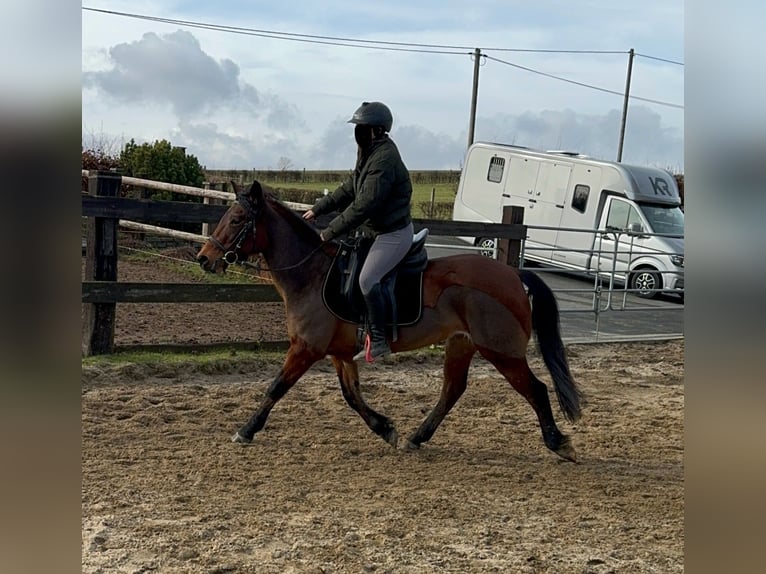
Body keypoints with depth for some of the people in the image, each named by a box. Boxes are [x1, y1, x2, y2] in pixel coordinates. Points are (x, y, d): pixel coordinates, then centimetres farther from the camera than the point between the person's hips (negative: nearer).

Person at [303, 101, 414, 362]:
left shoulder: (384, 159, -25)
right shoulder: (370, 154, 8)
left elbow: (363, 206, -28)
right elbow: (349, 189, 17)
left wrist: (330, 232, -24)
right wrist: (318, 208, 11)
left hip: (394, 234, -11)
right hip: (377, 229, 11)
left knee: (367, 279, -21)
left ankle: (378, 340, -12)